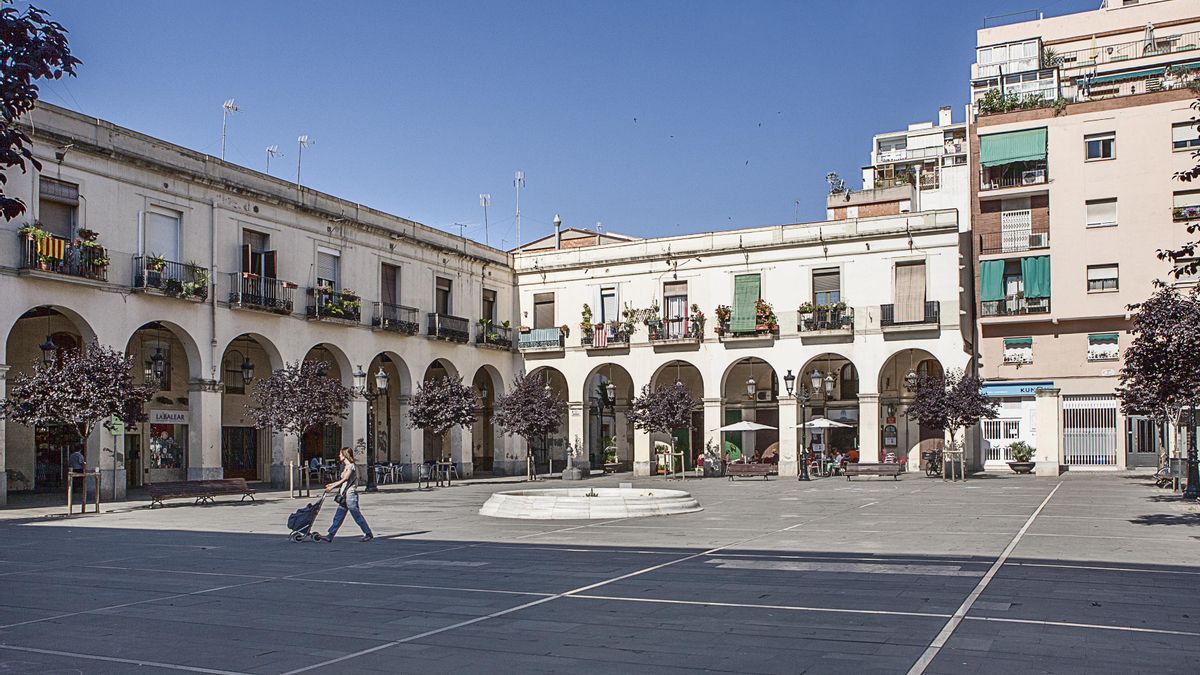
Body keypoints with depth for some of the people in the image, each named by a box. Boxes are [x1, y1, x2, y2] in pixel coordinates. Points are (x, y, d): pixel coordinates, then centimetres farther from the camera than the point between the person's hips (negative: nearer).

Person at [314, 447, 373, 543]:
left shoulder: (351, 466, -11)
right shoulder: (345, 466, 16)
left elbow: (344, 480, -18)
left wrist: (331, 487, -18)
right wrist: (332, 485, 10)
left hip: (351, 494, -9)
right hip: (345, 495, 9)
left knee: (357, 516, -3)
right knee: (338, 517, 8)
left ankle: (368, 534, 7)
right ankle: (329, 536, 8)